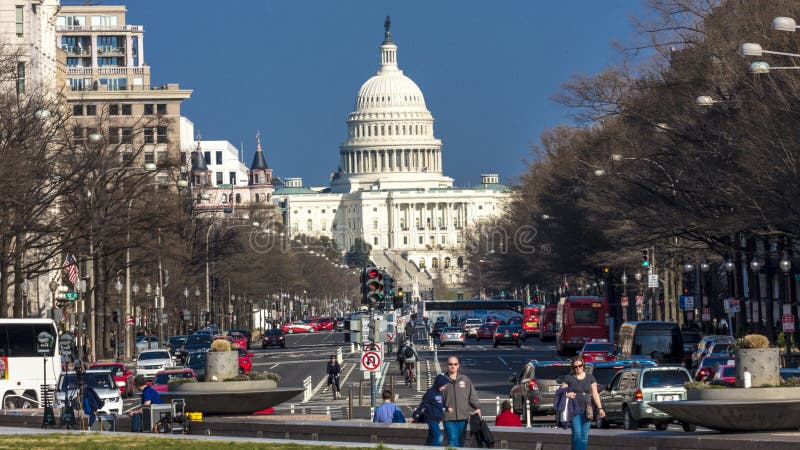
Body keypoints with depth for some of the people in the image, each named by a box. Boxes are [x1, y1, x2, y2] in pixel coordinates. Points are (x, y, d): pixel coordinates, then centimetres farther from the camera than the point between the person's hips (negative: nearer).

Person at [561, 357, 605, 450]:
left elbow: (595, 394, 11)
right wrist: (567, 394, -16)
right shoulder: (568, 378, 4)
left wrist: (600, 408, 5)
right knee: (577, 433, -14)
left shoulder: (590, 377, 11)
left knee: (585, 435, 3)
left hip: (586, 410, 3)